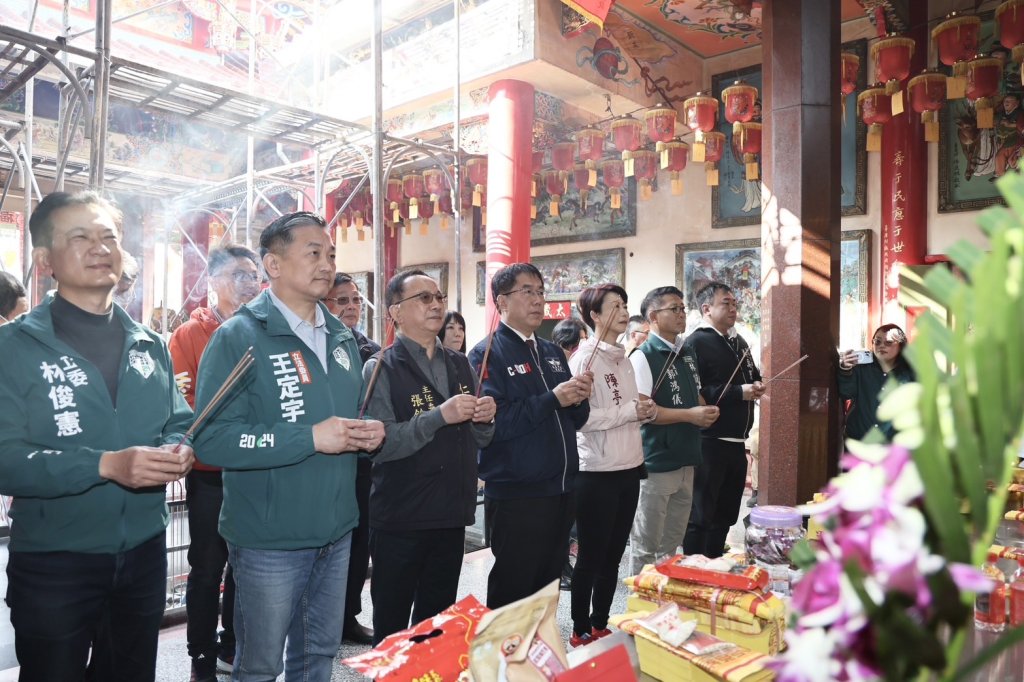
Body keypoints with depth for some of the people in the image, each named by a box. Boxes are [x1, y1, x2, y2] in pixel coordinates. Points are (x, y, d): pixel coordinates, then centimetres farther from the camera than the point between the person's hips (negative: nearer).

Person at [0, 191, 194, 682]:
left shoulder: (150, 346, 7)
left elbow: (179, 424, 10)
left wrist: (178, 451, -12)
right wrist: (106, 464, -29)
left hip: (144, 555, 5)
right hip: (53, 564, -4)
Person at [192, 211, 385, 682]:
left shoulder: (340, 338, 9)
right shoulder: (238, 337, -13)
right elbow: (211, 439, -22)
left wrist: (369, 433, -3)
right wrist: (310, 438, -25)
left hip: (336, 532, 6)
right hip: (269, 539, -6)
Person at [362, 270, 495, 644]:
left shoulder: (460, 364, 10)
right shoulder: (381, 368, -9)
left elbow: (478, 439, 15)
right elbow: (379, 444, -21)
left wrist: (486, 418, -6)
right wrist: (440, 416, -26)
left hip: (451, 516, 6)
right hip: (400, 519, -5)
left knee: (437, 625, 20)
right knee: (391, 628, 11)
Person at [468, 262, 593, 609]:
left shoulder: (552, 353, 13)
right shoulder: (487, 354, -9)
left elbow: (575, 420, 17)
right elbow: (493, 423, -23)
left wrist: (580, 398, -4)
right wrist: (552, 400, -21)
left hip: (560, 491, 7)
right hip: (516, 498, -7)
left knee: (547, 586, 20)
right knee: (512, 593, 5)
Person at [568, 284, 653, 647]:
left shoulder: (623, 358, 12)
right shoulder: (585, 357, -13)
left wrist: (646, 411, -1)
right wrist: (630, 411, -18)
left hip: (629, 469, 8)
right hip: (597, 472, -8)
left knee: (613, 555, 17)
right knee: (591, 557, 6)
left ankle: (600, 626, 31)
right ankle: (581, 632, 22)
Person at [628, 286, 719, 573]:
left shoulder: (686, 355, 13)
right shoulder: (643, 356, -12)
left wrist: (706, 411, 3)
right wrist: (689, 415, -20)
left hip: (686, 462, 8)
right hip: (656, 464, -8)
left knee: (673, 544, 18)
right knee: (646, 546, 3)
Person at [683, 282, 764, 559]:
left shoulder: (739, 342, 17)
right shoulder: (695, 343, -12)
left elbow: (752, 376, 28)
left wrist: (756, 386, 4)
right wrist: (739, 392, -21)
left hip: (736, 442, 9)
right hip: (709, 442, -9)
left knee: (725, 515, 18)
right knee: (700, 516, 1)